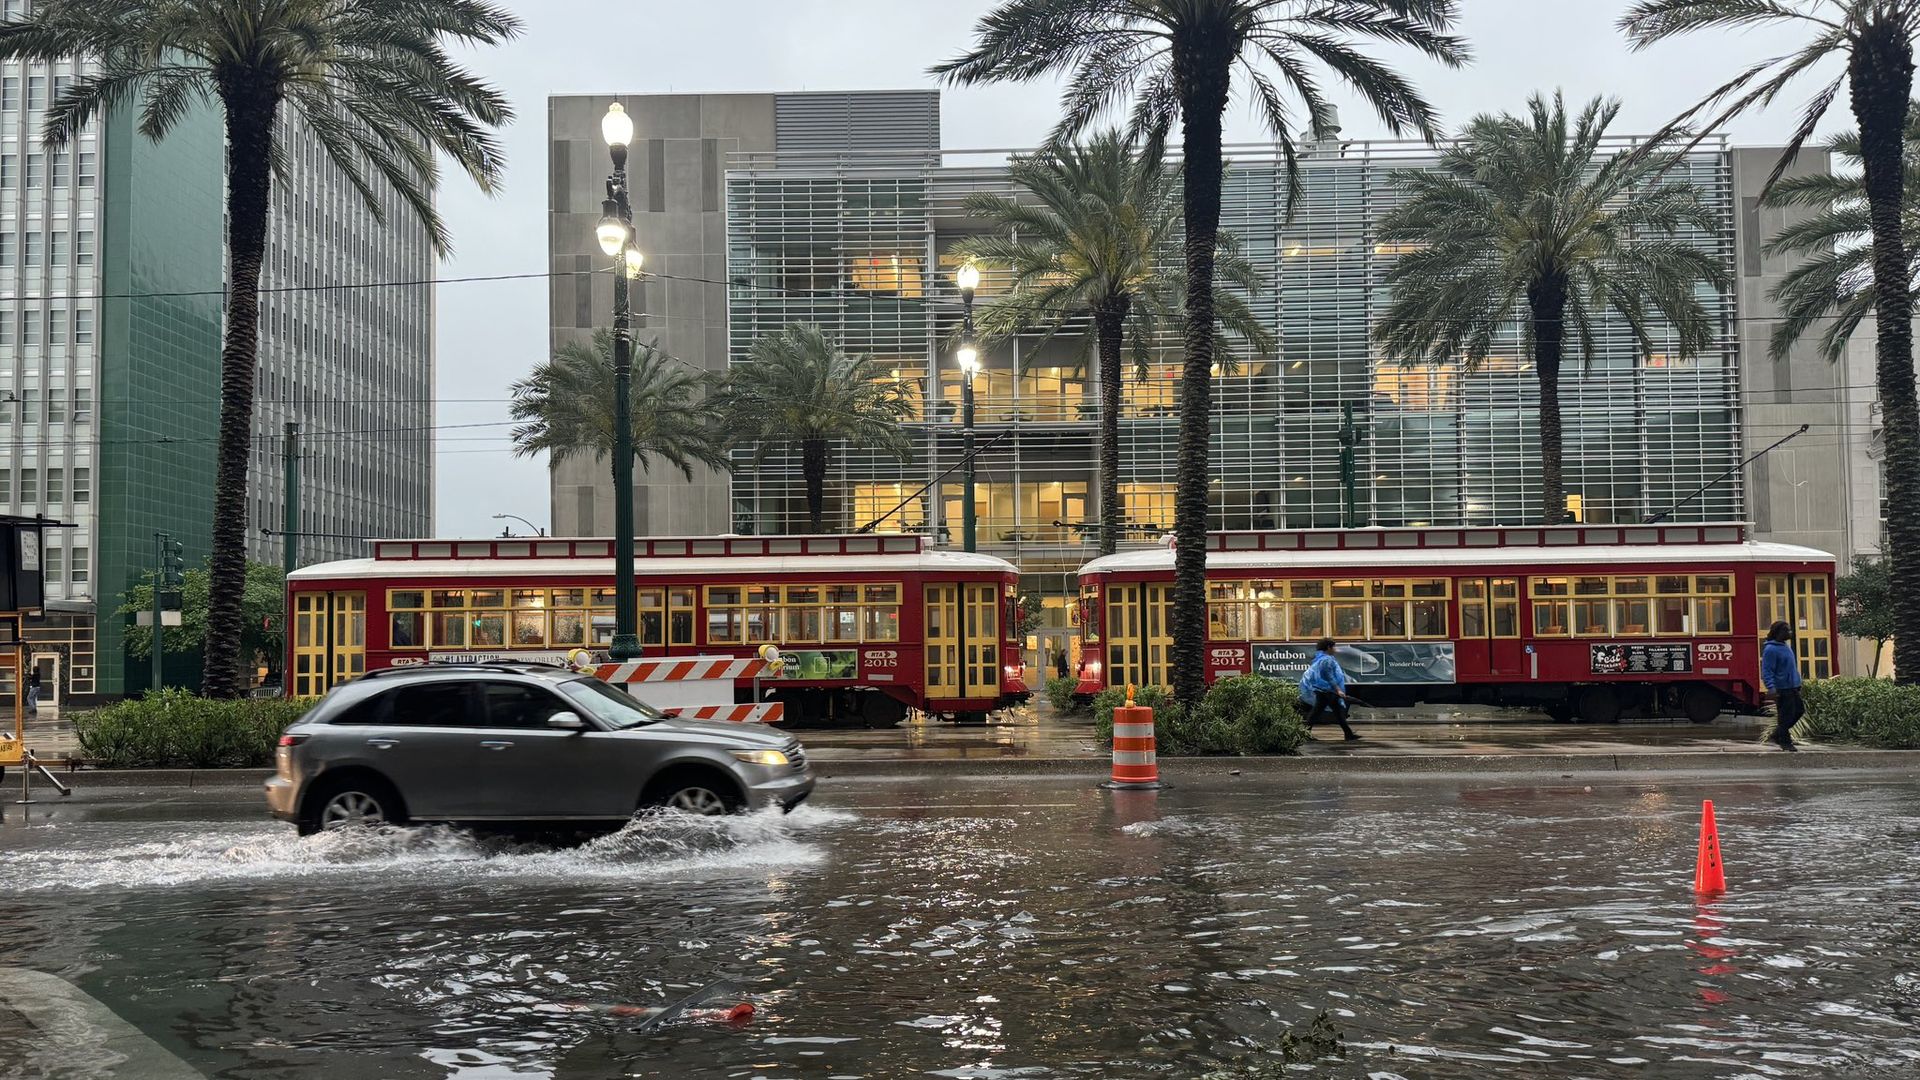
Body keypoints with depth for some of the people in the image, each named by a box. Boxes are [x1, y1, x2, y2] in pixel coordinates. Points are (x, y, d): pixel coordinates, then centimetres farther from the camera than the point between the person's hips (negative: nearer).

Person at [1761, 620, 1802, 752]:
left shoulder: (1786, 646, 15)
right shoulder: (1771, 650, -15)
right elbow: (1766, 671, -19)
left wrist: (1797, 683, 26)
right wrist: (1771, 687, -28)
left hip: (1792, 687, 10)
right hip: (1782, 689, -10)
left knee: (1799, 710, 15)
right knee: (1786, 715, -5)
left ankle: (1776, 736, 24)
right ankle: (1785, 742, 7)